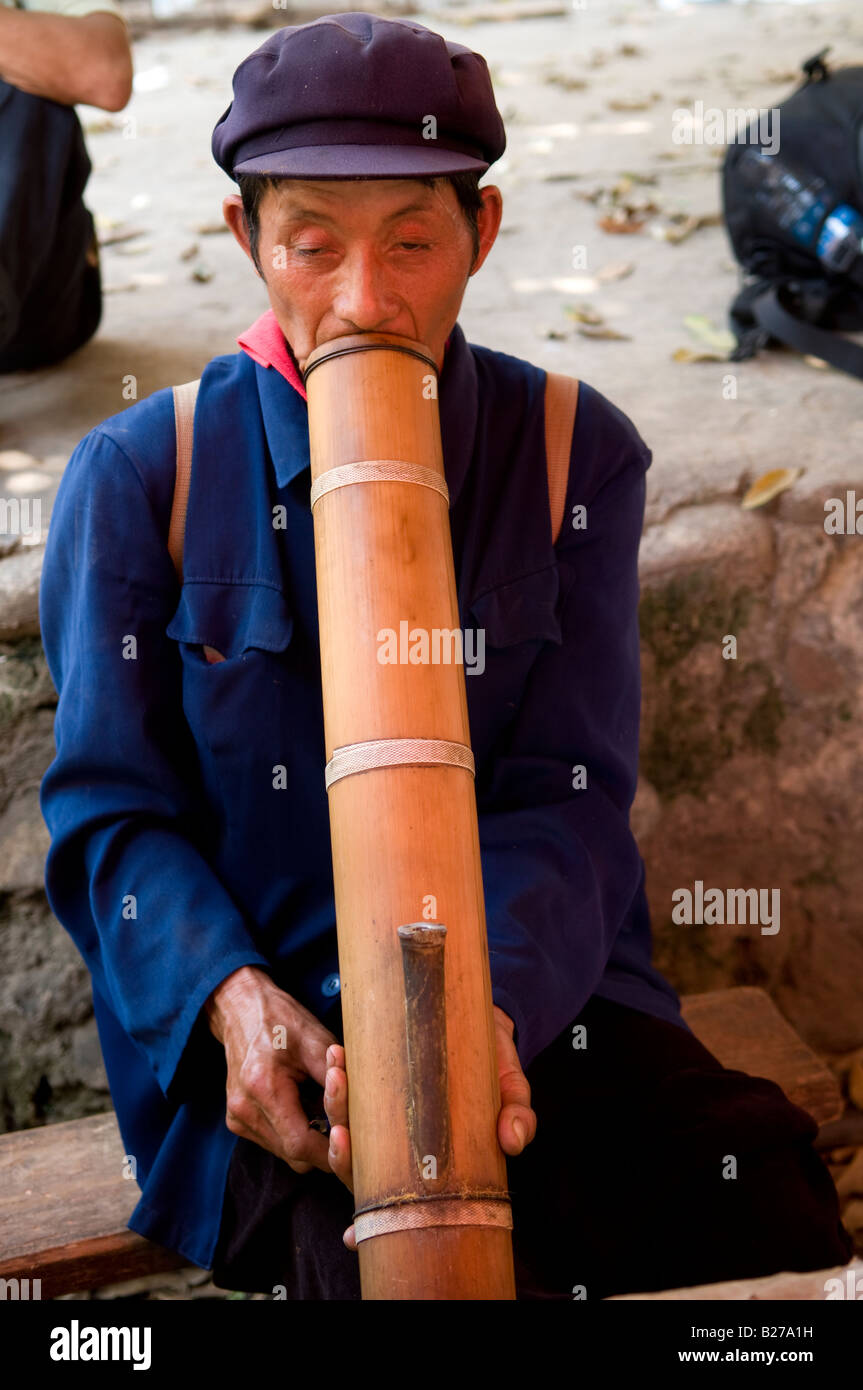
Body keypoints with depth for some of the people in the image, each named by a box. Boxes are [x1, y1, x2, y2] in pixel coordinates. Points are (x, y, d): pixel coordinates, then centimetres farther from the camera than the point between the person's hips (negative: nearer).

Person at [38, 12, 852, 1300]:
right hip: (268, 1044, -2)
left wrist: (485, 1003, -24)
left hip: (537, 1000, 2)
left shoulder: (577, 456, 2)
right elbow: (111, 810, 0)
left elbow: (565, 804, -4)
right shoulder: (140, 474, 0)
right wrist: (231, 996, -20)